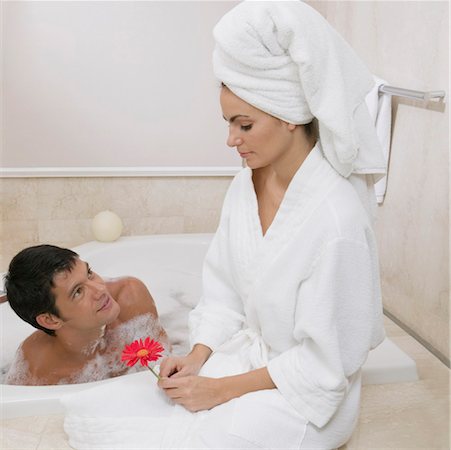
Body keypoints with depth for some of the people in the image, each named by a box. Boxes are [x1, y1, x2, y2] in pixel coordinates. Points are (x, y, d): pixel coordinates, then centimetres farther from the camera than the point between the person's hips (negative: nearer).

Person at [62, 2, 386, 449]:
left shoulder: (336, 219, -27)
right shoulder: (244, 185, -4)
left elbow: (324, 363, -19)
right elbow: (222, 289, 5)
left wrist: (221, 389, -16)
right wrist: (197, 357, -8)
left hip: (303, 395, -5)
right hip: (242, 353, 6)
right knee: (89, 413, -5)